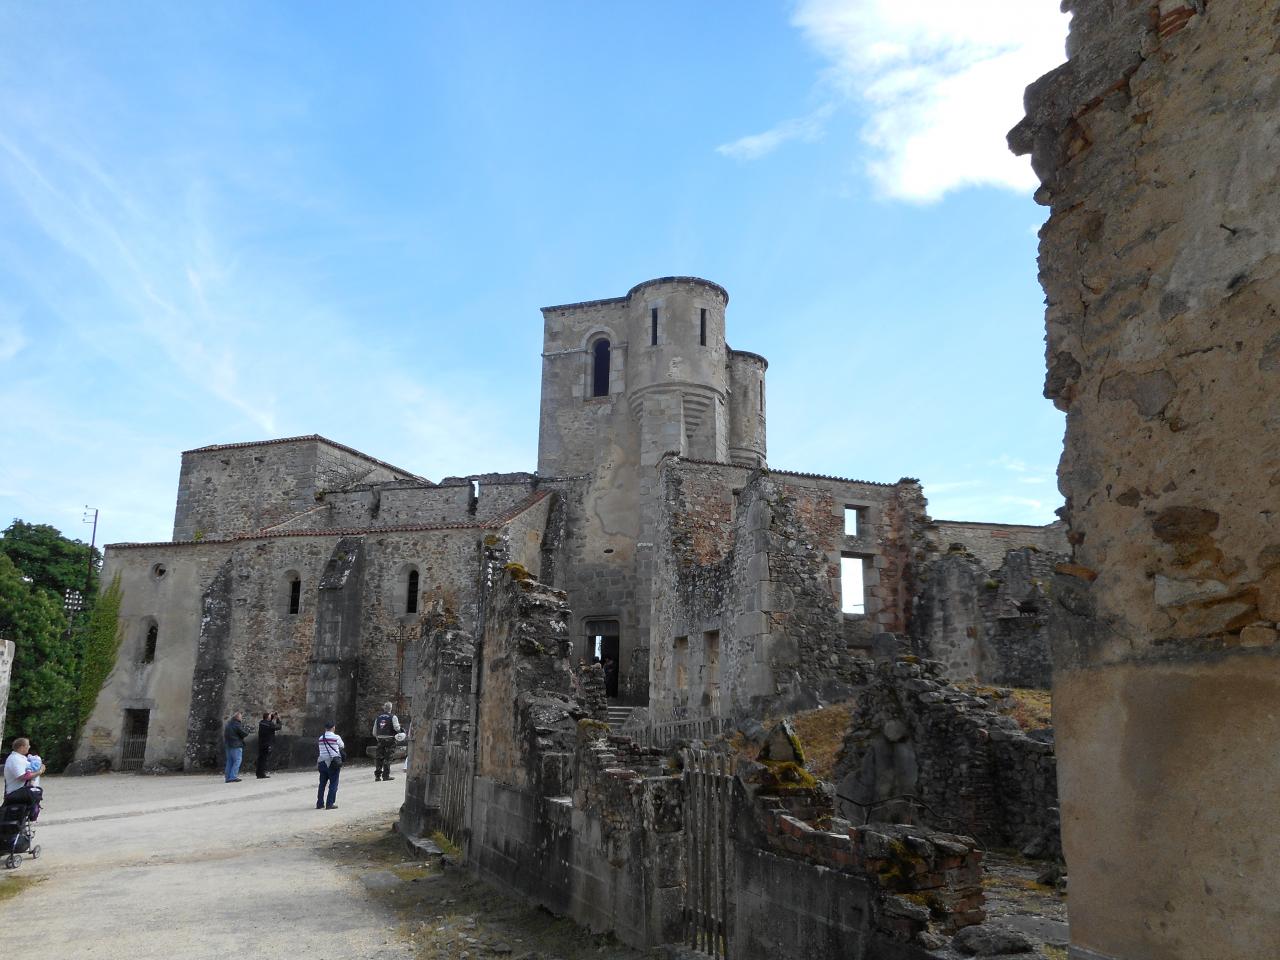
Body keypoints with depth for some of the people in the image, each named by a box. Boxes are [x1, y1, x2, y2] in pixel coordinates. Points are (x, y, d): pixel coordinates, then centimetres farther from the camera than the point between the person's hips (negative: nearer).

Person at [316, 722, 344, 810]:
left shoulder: (320, 738, 7)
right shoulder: (336, 737, -8)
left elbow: (320, 749, 12)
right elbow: (342, 747, 8)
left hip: (322, 763, 5)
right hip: (333, 763, -5)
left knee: (322, 784, 15)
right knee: (333, 784, 1)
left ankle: (319, 803, 19)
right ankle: (329, 804, -3)